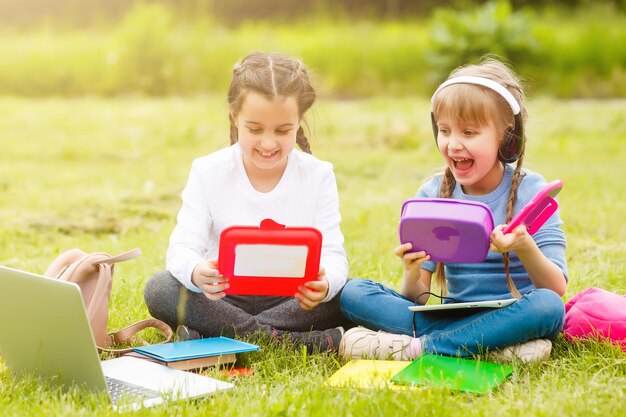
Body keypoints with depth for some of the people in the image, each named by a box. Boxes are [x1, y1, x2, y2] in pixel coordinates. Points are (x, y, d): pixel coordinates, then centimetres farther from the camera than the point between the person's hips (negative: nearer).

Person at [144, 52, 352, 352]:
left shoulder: (317, 176, -4)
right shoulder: (208, 172, -5)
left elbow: (332, 253, -11)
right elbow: (182, 247, -13)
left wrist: (324, 283, -38)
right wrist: (196, 272, -40)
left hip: (293, 300, 0)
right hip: (224, 297, 0)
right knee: (159, 289, -26)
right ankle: (292, 339, -32)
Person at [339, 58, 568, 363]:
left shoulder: (529, 191, -5)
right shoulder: (432, 194, 2)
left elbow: (557, 289, -12)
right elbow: (417, 298, -1)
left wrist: (526, 249, -32)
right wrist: (413, 275, -24)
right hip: (453, 315, 3)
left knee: (548, 305, -36)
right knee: (353, 292, -14)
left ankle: (418, 346, -26)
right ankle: (496, 347, -26)